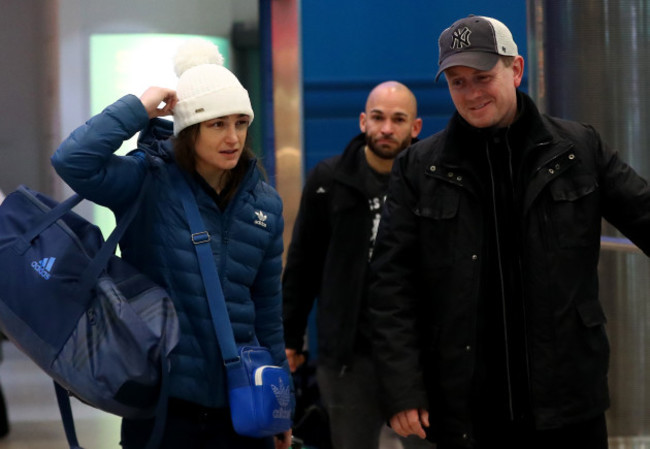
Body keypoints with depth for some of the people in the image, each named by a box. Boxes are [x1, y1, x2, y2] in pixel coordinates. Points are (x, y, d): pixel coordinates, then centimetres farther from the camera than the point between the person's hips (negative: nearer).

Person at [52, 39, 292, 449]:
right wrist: (139, 108, -17)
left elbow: (267, 308, 13)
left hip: (239, 396, 4)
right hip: (161, 396, -4)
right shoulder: (148, 181, -7)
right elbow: (73, 161, -26)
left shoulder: (265, 203, 6)